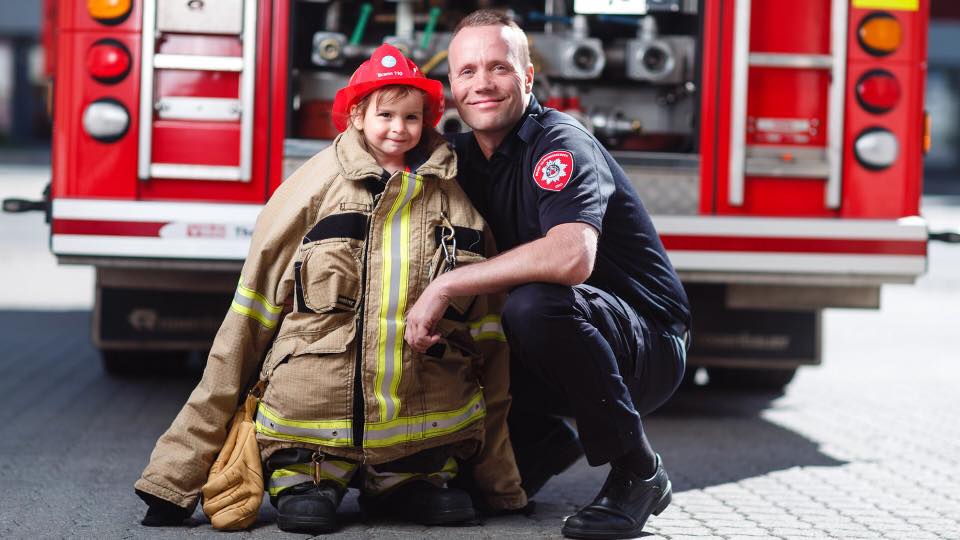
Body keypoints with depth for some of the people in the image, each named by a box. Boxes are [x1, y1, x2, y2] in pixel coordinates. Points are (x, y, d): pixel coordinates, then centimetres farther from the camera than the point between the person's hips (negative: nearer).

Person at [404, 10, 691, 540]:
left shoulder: (560, 143, -20)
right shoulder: (462, 157, 5)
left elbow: (572, 256, -38)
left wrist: (447, 285, -34)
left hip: (645, 350, -8)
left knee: (534, 303, -35)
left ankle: (637, 472, -18)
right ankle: (544, 444, 20)